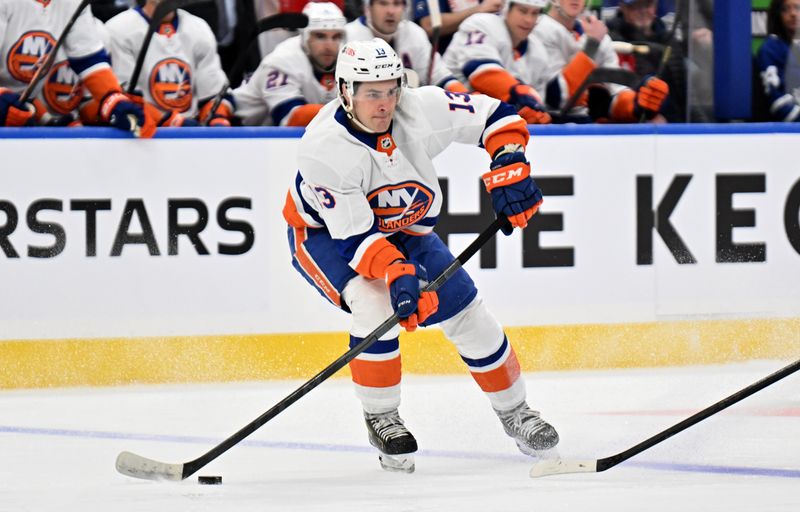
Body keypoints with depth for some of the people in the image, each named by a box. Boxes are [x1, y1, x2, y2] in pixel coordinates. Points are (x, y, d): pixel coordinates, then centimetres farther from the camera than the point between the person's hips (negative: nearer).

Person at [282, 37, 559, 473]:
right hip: (324, 233, -4)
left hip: (402, 225, 5)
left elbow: (496, 117, -13)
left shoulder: (420, 108, -26)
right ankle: (381, 419, -9)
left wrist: (509, 168, -27)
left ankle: (514, 411, 21)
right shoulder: (323, 147, -35)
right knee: (374, 303, -30)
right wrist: (395, 273, -47)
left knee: (465, 310, 0)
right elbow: (354, 234, -34)